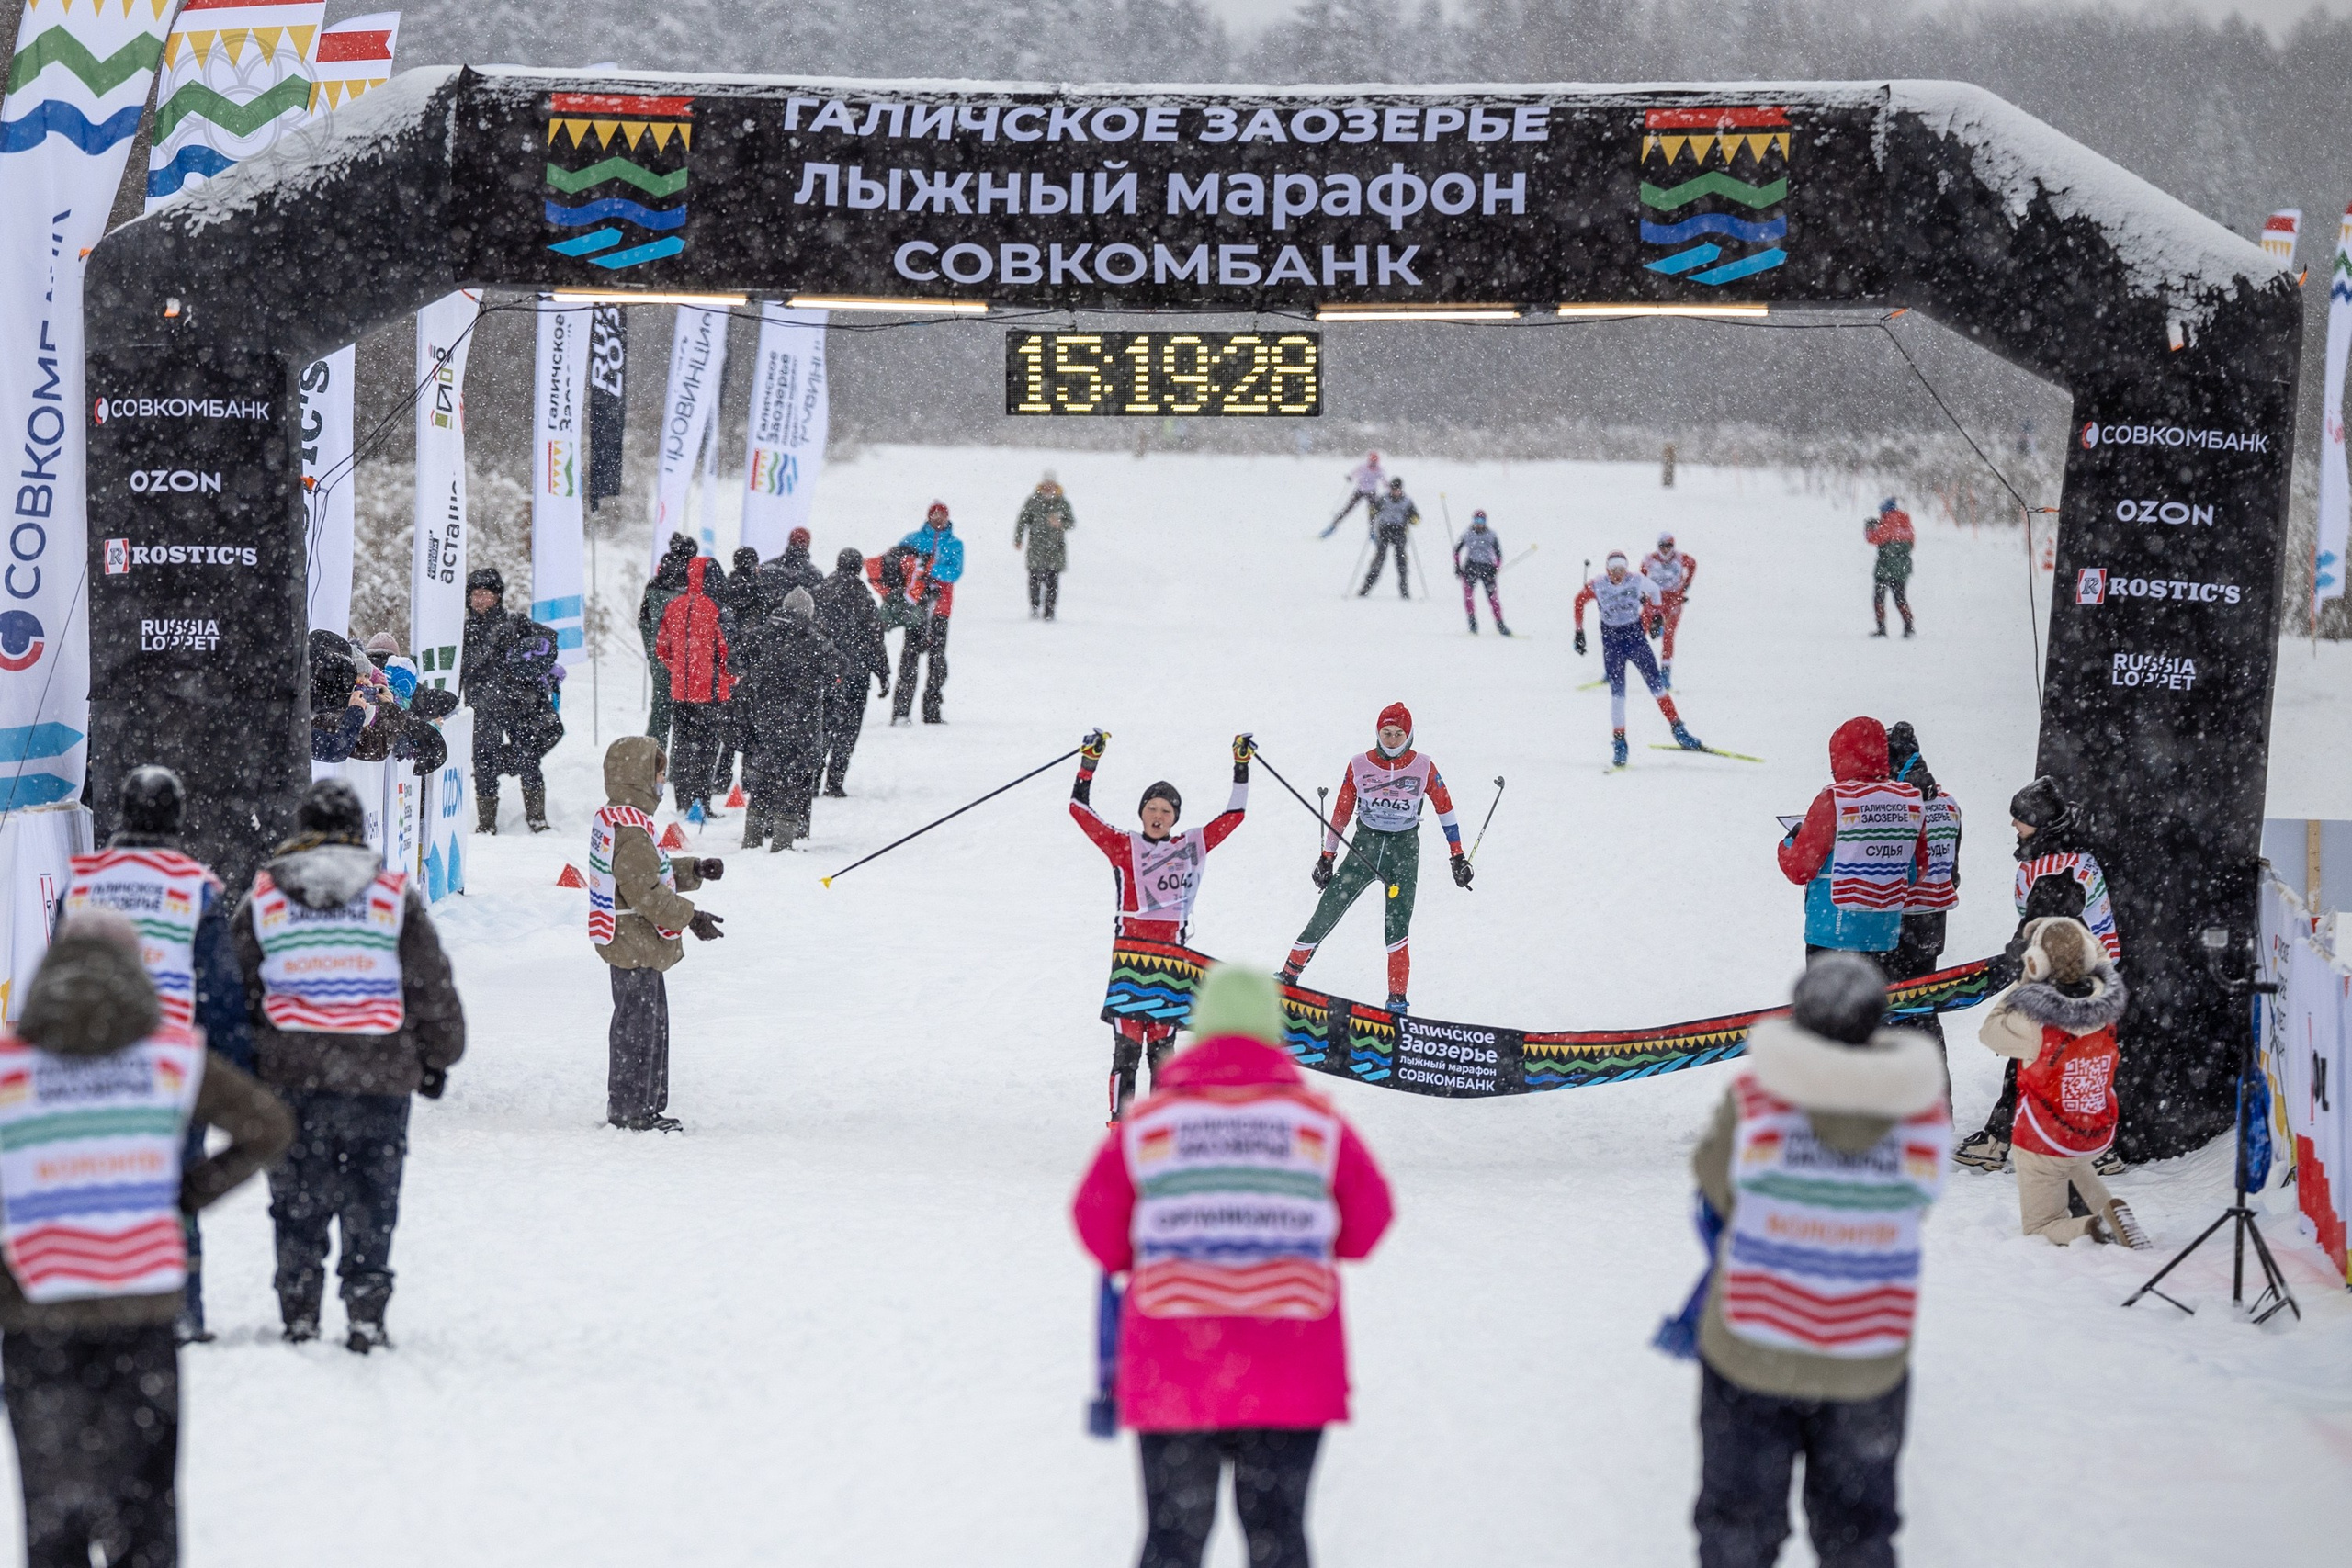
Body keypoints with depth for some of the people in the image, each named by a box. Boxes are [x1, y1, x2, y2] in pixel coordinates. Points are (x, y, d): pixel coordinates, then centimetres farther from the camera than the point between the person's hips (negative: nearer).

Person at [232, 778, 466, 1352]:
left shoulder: (261, 901, 5)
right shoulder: (395, 898, 2)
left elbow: (237, 990, 9)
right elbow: (432, 987, 6)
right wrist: (437, 1058, 18)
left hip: (291, 1078, 1)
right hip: (379, 1078, -1)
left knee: (297, 1202, 9)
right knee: (370, 1202, 5)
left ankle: (299, 1317, 9)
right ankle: (366, 1317, 3)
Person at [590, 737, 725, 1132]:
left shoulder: (610, 818, 12)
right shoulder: (631, 829, -22)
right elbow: (644, 892, -24)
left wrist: (695, 870, 12)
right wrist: (689, 918, -19)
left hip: (637, 946, 11)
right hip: (636, 945, -11)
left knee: (653, 1022, 18)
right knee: (637, 1025, -3)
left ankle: (647, 1104, 26)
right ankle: (629, 1110, 3)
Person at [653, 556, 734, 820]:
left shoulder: (673, 607, 3)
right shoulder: (715, 608, -13)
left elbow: (661, 649, 11)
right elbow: (728, 649, -13)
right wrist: (731, 679, 5)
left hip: (679, 689, 5)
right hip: (710, 690, -5)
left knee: (682, 746, 13)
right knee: (707, 747, 0)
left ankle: (683, 804, 17)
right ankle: (701, 805, -3)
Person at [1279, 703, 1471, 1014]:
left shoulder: (1423, 766, -5)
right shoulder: (1360, 765, -3)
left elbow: (1445, 808, 5)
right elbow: (1341, 813, 6)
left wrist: (1458, 857, 5)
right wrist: (1326, 857, 8)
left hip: (1404, 851, -1)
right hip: (1364, 847, 1)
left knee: (1396, 928, -14)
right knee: (1324, 915, -3)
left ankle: (1397, 999, -5)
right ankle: (1289, 974, 13)